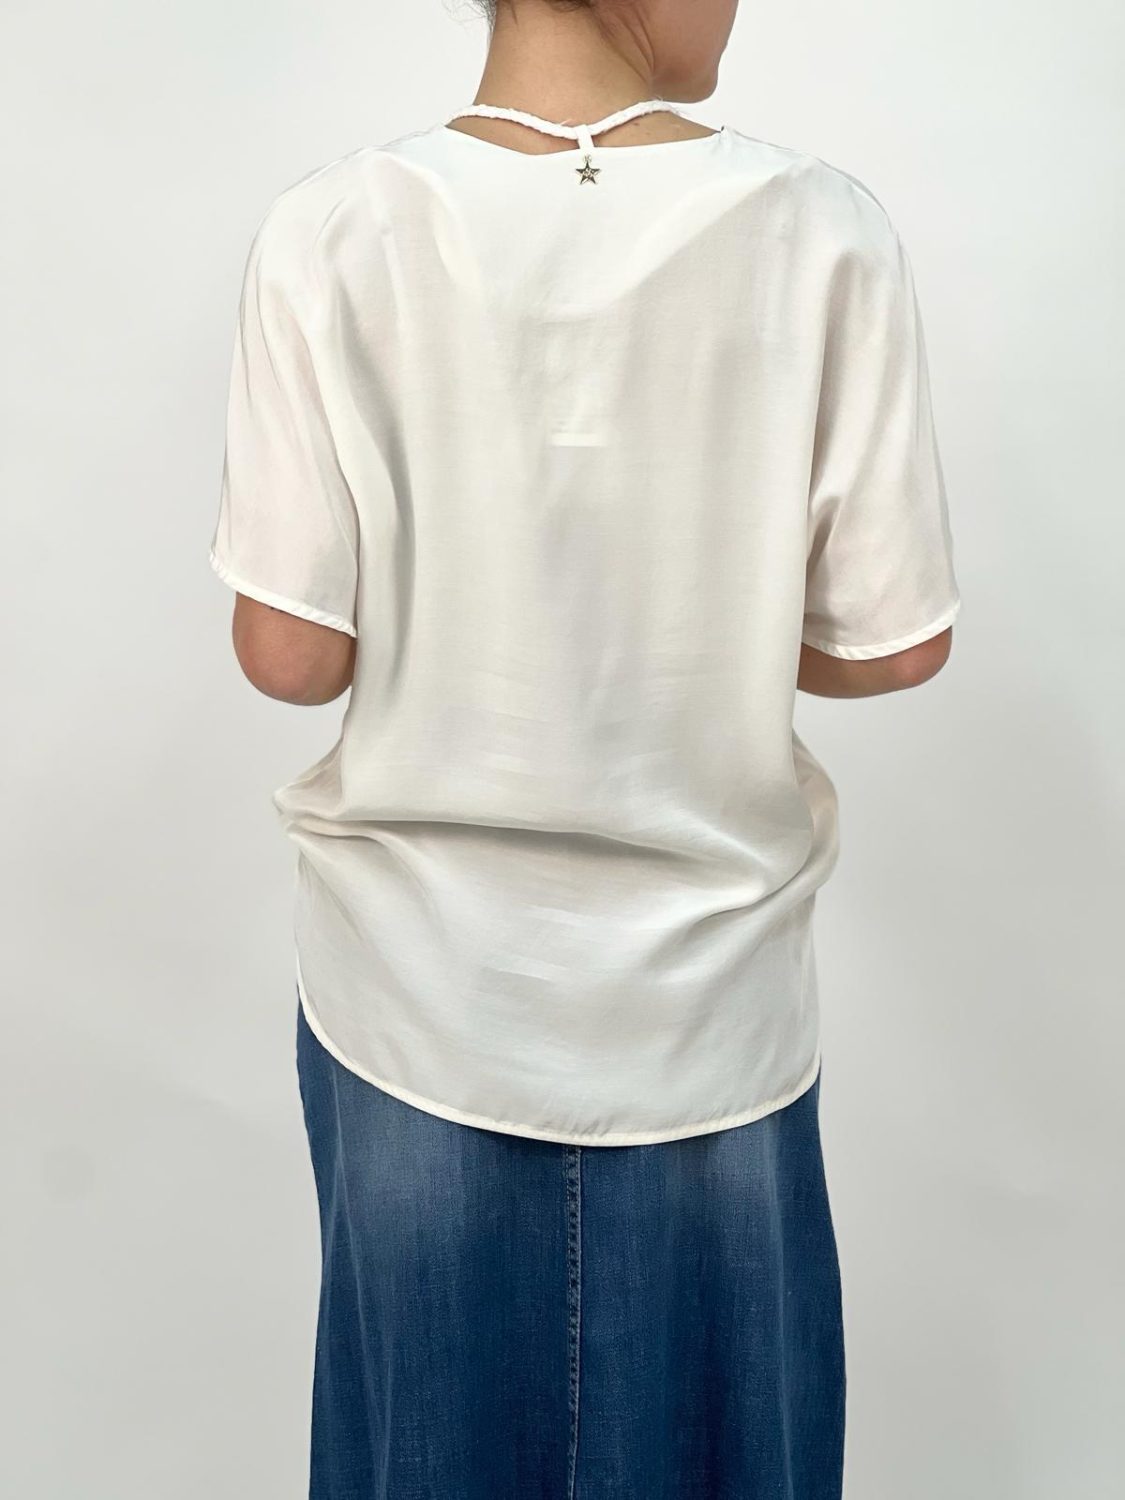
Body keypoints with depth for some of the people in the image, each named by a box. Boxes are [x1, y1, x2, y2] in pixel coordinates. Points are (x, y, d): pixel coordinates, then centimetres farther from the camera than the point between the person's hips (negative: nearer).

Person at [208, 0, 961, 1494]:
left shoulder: (332, 237, -13)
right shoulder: (822, 235, -13)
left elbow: (289, 652, -11)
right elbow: (895, 644, -8)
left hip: (421, 1007, 1)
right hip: (705, 1006, 0)